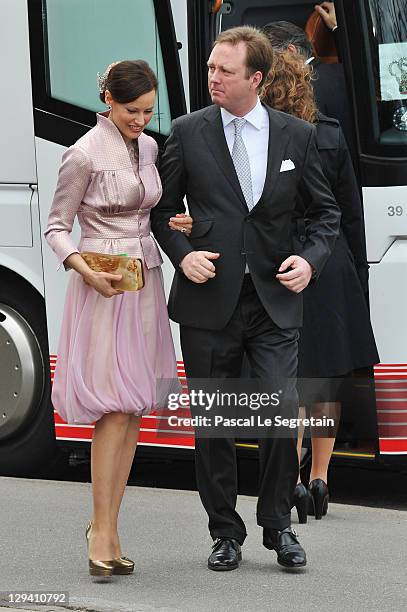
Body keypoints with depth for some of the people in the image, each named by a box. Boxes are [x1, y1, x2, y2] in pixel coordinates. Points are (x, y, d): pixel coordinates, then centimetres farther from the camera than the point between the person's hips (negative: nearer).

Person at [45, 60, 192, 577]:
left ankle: (107, 527, 8)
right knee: (115, 410, -12)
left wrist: (174, 225, 3)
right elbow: (56, 228, -5)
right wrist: (83, 268, -21)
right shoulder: (84, 155, -9)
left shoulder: (148, 148, 11)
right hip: (101, 286, -7)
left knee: (134, 411, 4)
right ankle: (102, 533, -7)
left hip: (145, 282, 7)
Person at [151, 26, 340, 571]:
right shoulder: (188, 132, 3)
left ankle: (278, 526, 10)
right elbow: (163, 207, 10)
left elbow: (325, 211, 13)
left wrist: (311, 260, -4)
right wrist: (183, 256, -6)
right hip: (210, 300, 0)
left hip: (274, 300, 0)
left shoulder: (297, 135, 5)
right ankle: (226, 533, 18)